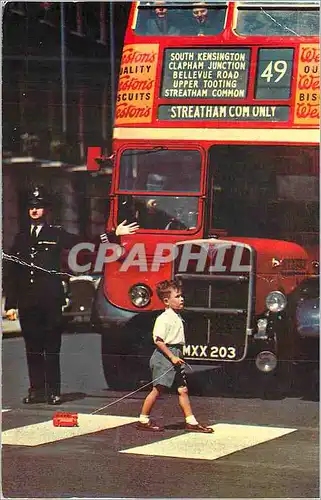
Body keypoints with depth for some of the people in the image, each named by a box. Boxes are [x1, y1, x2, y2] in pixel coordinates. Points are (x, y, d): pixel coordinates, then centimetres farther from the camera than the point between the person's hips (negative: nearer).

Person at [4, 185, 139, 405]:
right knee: (33, 348, 4)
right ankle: (36, 390, 9)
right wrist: (10, 304, 8)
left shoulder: (56, 235, 8)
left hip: (50, 301, -3)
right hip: (27, 302, 3)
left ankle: (53, 391, 1)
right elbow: (13, 274, 14)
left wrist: (114, 235, -3)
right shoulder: (21, 238, 15)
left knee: (52, 348, -3)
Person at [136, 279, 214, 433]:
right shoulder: (163, 319, -15)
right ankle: (143, 420, 6)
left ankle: (191, 421, 9)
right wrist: (172, 356, -21)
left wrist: (179, 356, 16)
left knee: (182, 389, 7)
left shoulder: (176, 317, 14)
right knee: (158, 389, -4)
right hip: (164, 356, -9)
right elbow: (158, 341, -20)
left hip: (175, 356, 9)